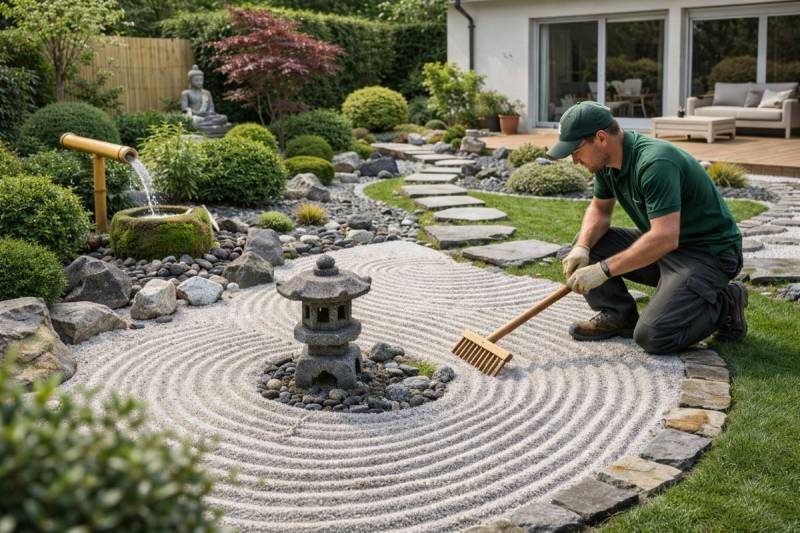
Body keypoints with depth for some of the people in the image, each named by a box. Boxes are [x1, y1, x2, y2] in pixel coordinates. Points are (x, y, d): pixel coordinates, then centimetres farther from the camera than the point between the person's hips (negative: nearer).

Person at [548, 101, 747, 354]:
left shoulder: (654, 163, -30)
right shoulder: (607, 161, -2)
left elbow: (665, 238, -36)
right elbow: (599, 209, 12)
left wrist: (603, 270, -33)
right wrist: (582, 247, -9)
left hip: (709, 251, -9)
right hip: (662, 243, 9)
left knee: (653, 335, -22)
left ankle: (724, 304, 1)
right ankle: (618, 315, 8)